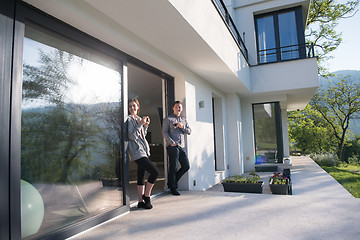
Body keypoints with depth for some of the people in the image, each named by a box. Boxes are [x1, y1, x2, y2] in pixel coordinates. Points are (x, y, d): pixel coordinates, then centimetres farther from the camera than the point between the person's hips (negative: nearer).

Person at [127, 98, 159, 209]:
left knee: (141, 176, 11)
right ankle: (146, 196, 4)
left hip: (143, 150, 8)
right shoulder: (129, 119, -8)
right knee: (155, 171, -13)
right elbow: (132, 136, -16)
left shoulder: (139, 118, 17)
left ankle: (141, 201, 19)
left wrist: (146, 125, 8)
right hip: (137, 151, -8)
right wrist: (140, 124, -18)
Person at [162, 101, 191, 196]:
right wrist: (171, 142, -16)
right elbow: (164, 132, -4)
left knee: (186, 166, 5)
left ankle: (173, 182, 21)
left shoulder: (183, 120, 21)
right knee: (173, 167, -3)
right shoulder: (168, 119, 4)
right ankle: (172, 188, 11)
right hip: (172, 146, -6)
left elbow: (189, 131, 14)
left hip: (181, 146, 6)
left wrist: (182, 127, -6)